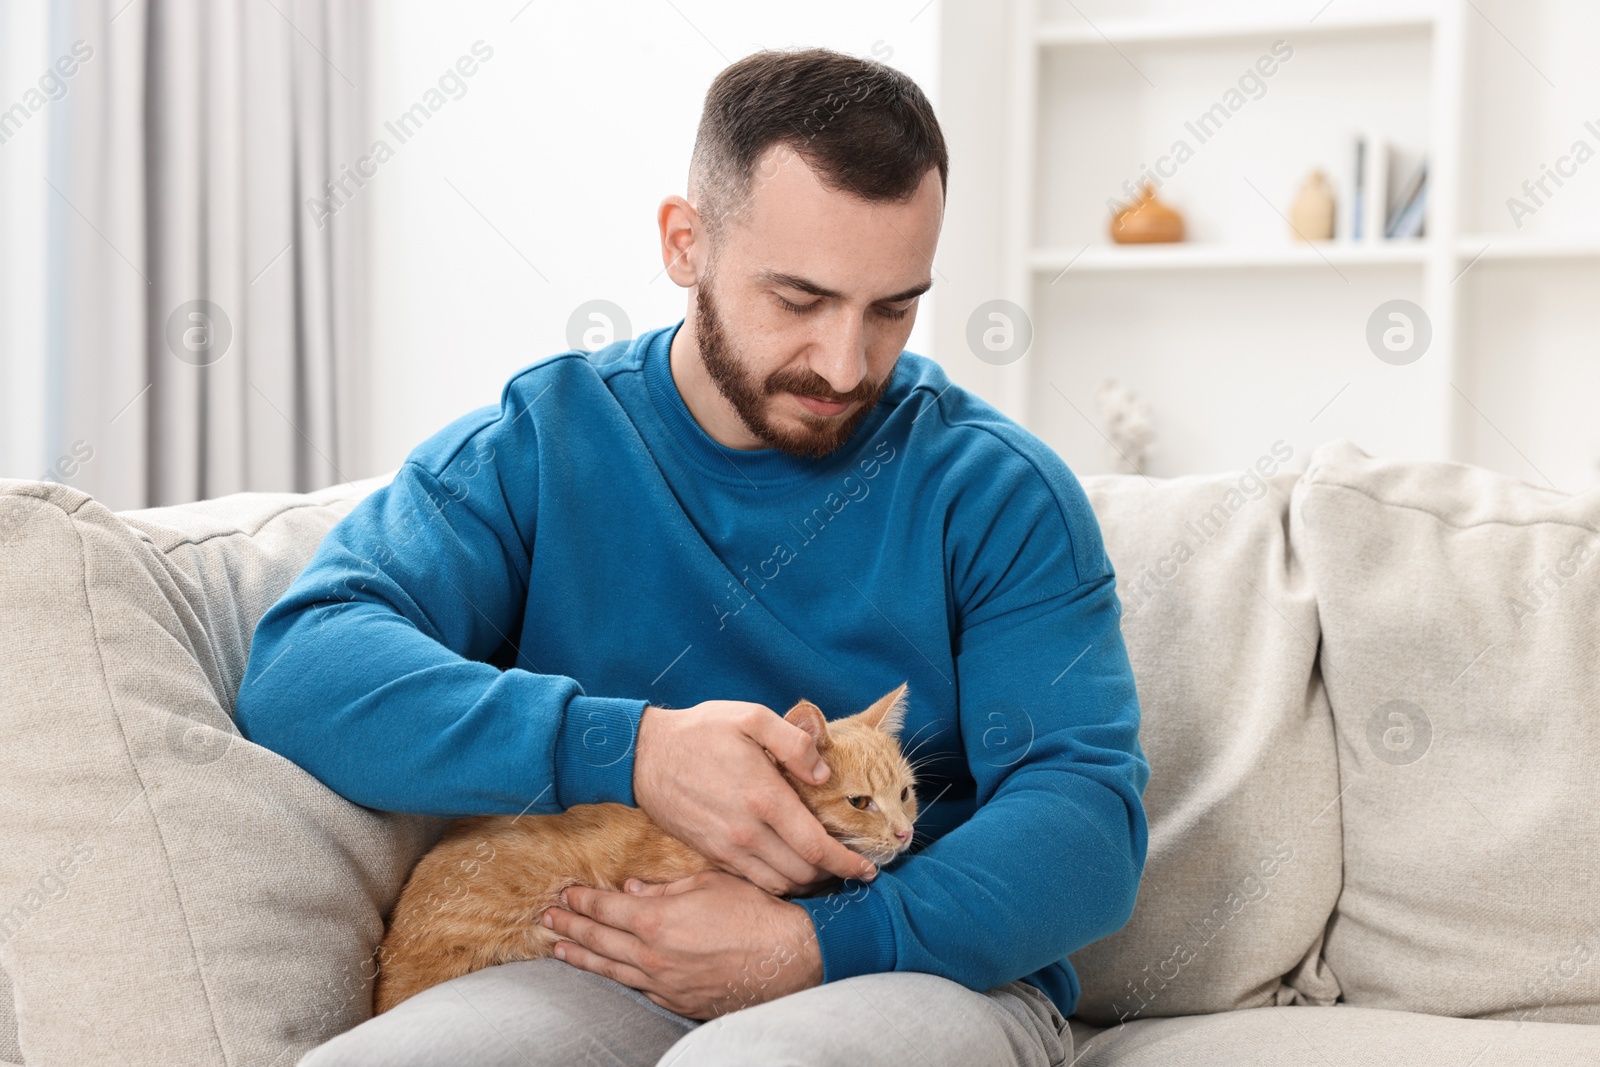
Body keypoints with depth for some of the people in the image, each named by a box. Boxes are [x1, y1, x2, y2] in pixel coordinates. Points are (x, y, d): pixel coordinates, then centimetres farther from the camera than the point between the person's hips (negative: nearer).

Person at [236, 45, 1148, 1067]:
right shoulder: (534, 445, 8)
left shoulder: (998, 488, 5)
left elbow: (1088, 813, -3)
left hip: (939, 967, -2)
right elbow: (299, 672, -6)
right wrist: (630, 749, -19)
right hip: (609, 972, 3)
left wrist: (818, 945, -18)